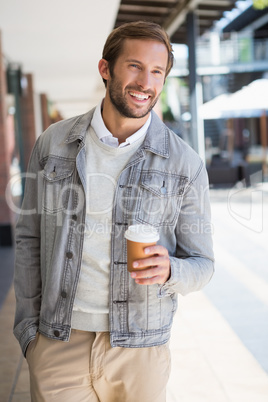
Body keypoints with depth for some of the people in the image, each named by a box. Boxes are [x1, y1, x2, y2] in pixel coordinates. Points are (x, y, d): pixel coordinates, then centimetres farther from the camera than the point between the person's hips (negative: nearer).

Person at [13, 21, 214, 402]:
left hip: (140, 351, 0)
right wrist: (27, 328, 2)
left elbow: (201, 265, 0)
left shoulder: (185, 164, -7)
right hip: (58, 342, 1)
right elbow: (30, 239, 5)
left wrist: (168, 270, -23)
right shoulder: (52, 143, -1)